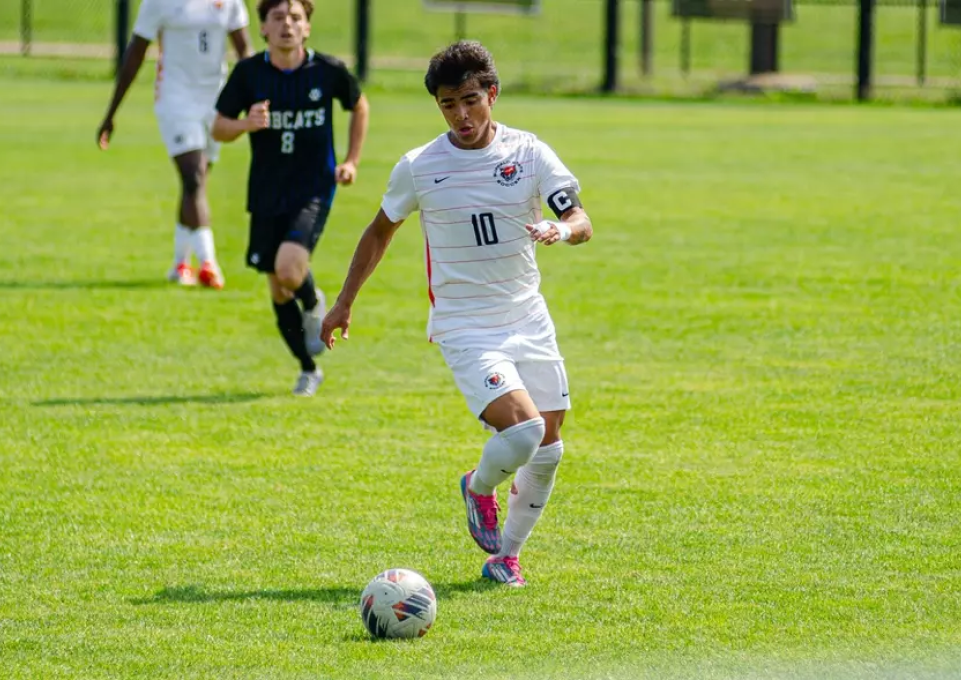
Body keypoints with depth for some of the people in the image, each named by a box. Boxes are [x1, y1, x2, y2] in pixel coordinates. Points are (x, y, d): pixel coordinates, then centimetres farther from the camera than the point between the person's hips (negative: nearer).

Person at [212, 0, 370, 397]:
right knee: (278, 291, 8)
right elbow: (218, 129, -1)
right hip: (267, 196, 3)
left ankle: (313, 304, 12)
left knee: (289, 269, -25)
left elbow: (359, 107, 13)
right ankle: (309, 370, 30)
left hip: (314, 190, -3)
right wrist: (247, 124, -22)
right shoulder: (249, 73, -6)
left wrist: (352, 161, 6)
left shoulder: (329, 71, -8)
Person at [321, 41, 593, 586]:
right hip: (465, 330, -3)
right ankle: (480, 489, 11)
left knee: (548, 450, 5)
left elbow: (582, 222, -6)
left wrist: (562, 230, -30)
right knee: (523, 429, -23)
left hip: (529, 321, 3)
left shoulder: (530, 154, -3)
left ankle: (506, 557, 25)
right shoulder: (418, 168, -5)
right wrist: (345, 302, 15)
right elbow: (381, 230, 11)